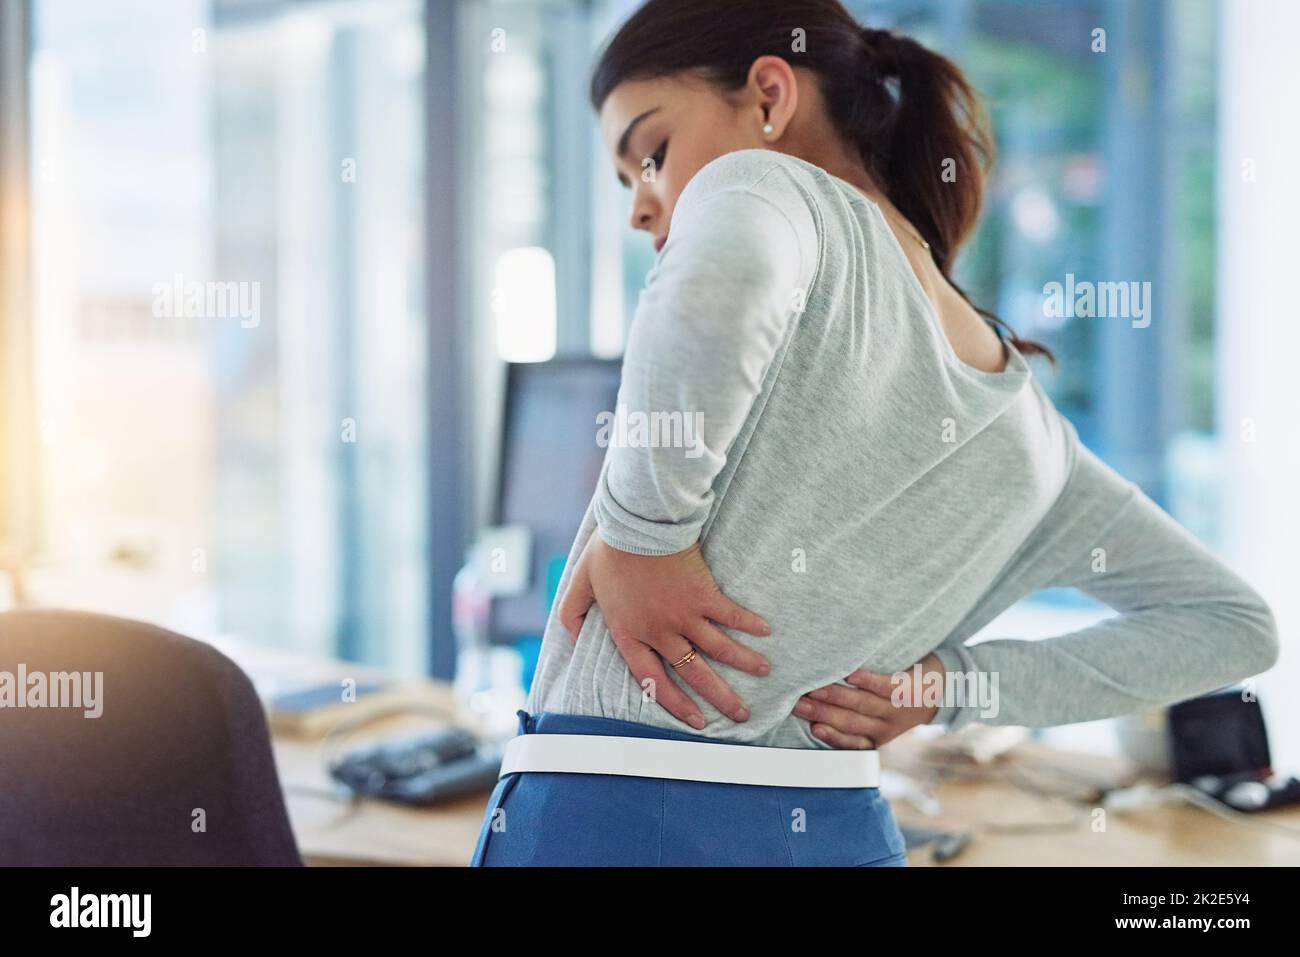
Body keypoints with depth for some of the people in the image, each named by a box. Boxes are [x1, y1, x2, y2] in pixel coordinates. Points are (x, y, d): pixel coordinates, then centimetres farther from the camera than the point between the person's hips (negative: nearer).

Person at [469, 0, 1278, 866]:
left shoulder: (767, 188, -6)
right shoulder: (1028, 424, 13)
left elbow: (720, 279, -31)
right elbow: (1234, 624, 18)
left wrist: (638, 532, -17)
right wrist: (950, 687, 9)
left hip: (615, 810, -6)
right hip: (843, 829, 7)